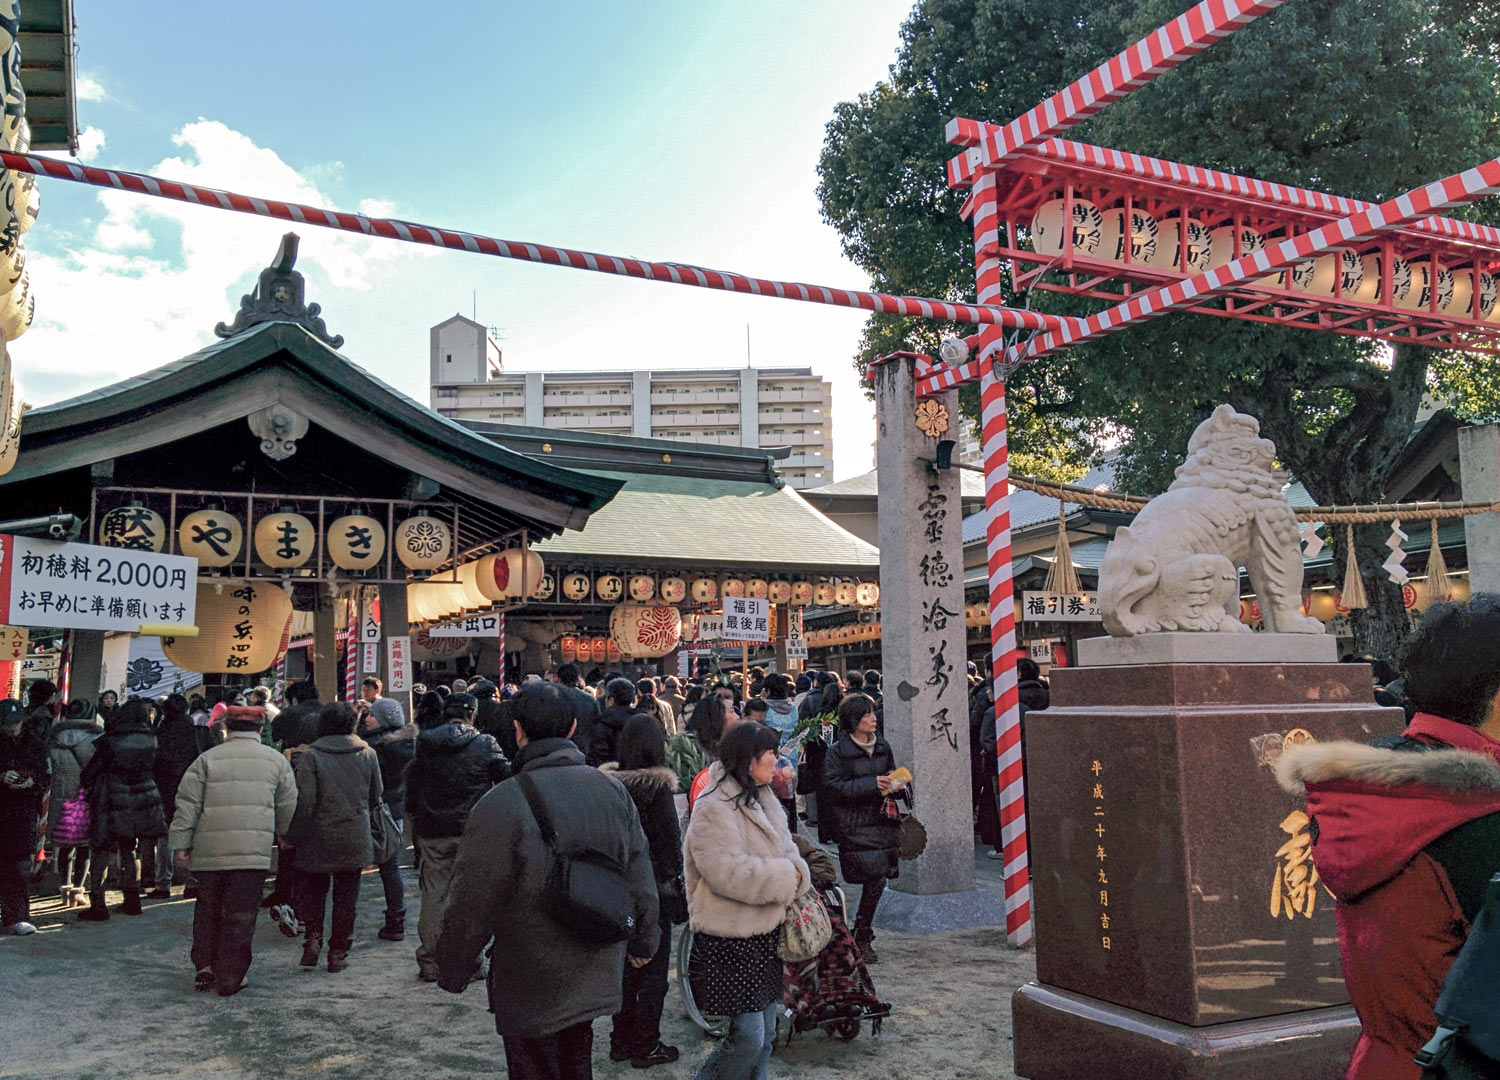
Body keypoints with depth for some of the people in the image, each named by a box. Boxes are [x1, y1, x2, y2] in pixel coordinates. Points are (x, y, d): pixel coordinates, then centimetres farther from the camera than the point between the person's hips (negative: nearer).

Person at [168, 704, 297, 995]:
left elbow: (187, 805, 3)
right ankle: (229, 978, 6)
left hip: (210, 850, 1)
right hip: (253, 851, -1)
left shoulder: (207, 759, 6)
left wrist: (181, 845, 7)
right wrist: (278, 835, 29)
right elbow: (288, 808, 12)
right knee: (241, 915, 4)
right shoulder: (275, 760, 7)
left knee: (207, 910, 19)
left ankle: (205, 966, 15)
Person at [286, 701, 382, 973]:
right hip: (355, 840, 2)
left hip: (318, 839, -2)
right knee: (346, 896, 10)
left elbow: (305, 802, -13)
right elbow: (375, 797, 10)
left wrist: (292, 836, -3)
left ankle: (313, 934, -2)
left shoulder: (310, 756, -9)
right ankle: (339, 953, 13)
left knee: (312, 890, 16)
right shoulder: (367, 754, 2)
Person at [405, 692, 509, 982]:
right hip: (472, 830, -2)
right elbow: (507, 779, -1)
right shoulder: (486, 744, -6)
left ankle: (430, 963, 14)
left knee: (433, 896, 10)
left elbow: (411, 786, 6)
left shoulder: (425, 743, 1)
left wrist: (415, 819, 16)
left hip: (432, 831, 2)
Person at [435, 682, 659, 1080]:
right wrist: (643, 941, 20)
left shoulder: (501, 806, -22)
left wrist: (452, 972, -1)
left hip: (530, 991, -5)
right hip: (594, 980, 5)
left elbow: (472, 906, -17)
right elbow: (641, 879, 5)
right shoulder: (613, 791, -4)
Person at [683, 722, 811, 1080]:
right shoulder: (714, 808, -18)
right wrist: (783, 877, -18)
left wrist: (796, 874, -9)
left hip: (767, 932, 9)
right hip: (732, 940, -9)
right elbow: (728, 872, -26)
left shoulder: (763, 800, 12)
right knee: (749, 1037, -7)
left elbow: (786, 850, 13)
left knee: (765, 1034, 14)